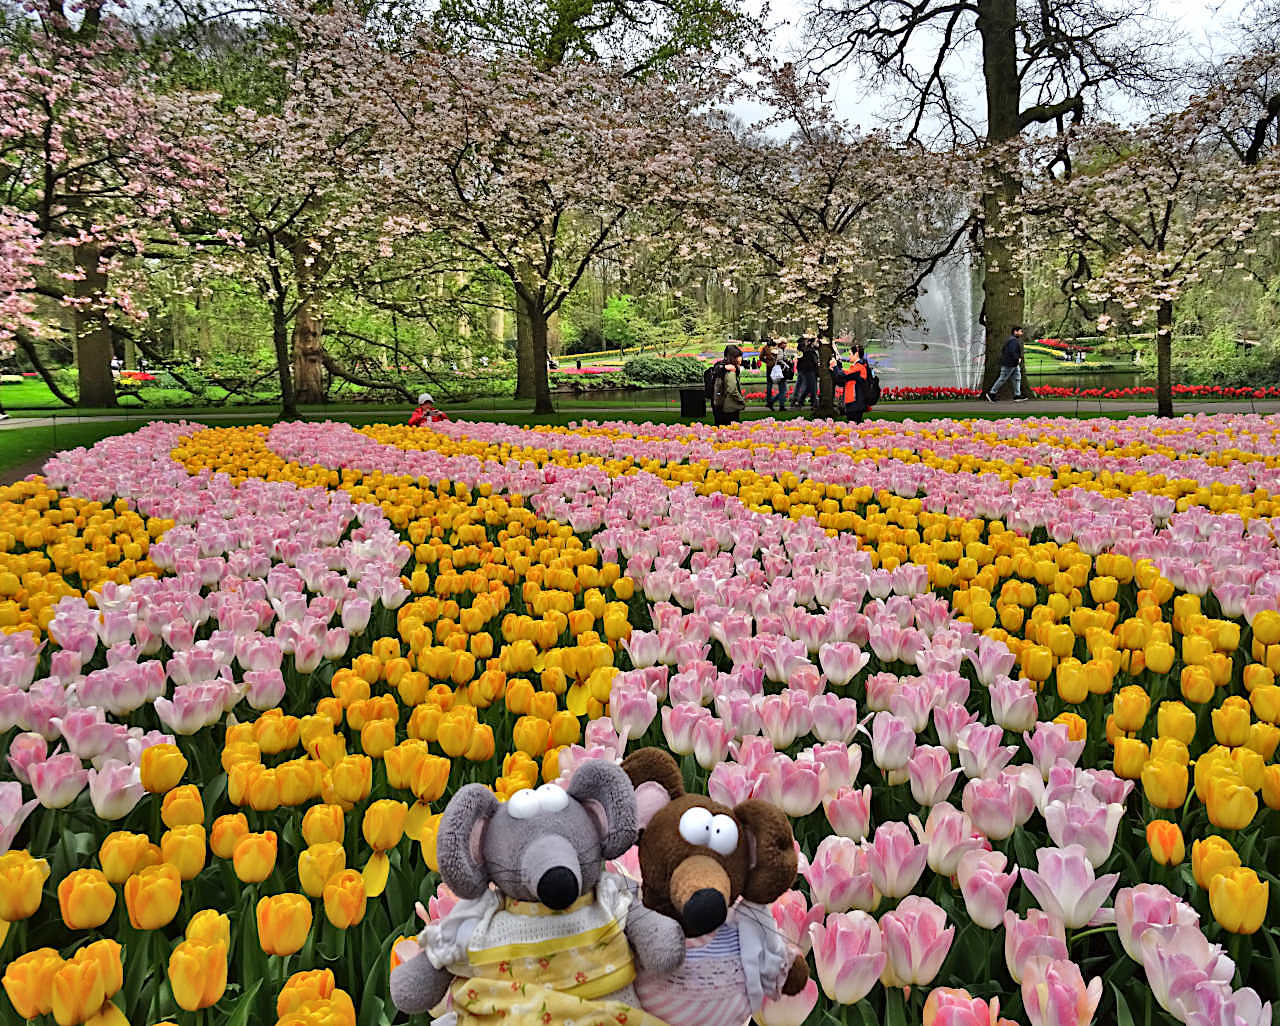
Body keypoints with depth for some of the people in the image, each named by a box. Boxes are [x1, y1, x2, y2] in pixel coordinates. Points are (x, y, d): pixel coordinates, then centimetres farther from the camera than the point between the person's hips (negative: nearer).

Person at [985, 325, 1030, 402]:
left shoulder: (1012, 339, 15)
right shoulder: (1013, 340, -19)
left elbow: (1003, 350, 21)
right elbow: (1012, 352, -30)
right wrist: (1017, 359, -16)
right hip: (1009, 365, -11)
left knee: (1017, 378, 9)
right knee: (1002, 379, -3)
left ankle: (1017, 396, 10)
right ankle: (991, 394, 5)